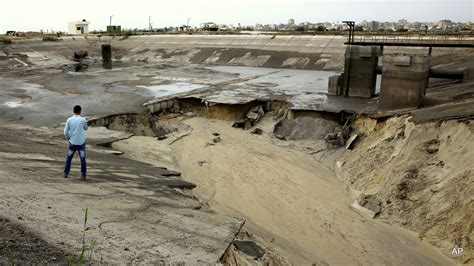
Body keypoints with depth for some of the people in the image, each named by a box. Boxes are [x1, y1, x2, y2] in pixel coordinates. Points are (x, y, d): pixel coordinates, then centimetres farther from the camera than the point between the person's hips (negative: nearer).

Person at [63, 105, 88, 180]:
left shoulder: (69, 120, -3)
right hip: (81, 142, -2)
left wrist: (68, 139, 16)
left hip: (72, 142, 2)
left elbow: (66, 132, -1)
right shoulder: (83, 119, -7)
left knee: (69, 158, 17)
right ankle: (83, 175, 1)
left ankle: (66, 173, 19)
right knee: (83, 159, 3)